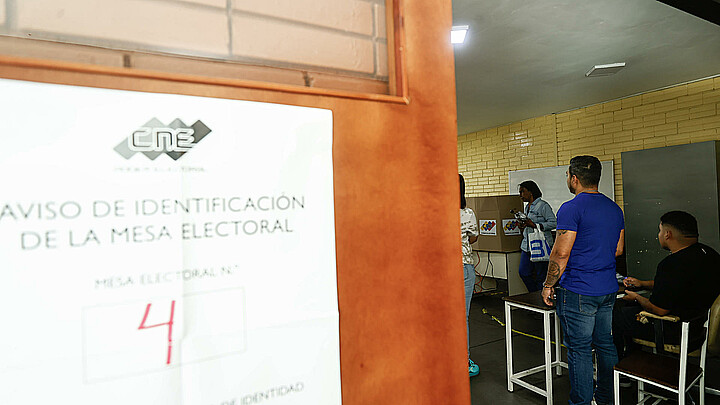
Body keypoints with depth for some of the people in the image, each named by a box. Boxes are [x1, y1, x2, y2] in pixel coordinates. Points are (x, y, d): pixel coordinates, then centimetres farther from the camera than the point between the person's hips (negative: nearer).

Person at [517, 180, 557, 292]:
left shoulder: (543, 205, -9)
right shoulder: (527, 207, 18)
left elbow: (554, 223, -17)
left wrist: (534, 225, -23)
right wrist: (523, 225, 8)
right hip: (527, 246, 9)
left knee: (541, 276, -1)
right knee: (523, 272, 8)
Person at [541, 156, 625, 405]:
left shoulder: (571, 209, -16)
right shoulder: (614, 209, 9)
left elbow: (561, 253, -19)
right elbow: (618, 249, 16)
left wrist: (548, 285, -9)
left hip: (578, 292, -8)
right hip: (608, 290, 8)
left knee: (579, 350, 2)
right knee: (605, 345, 18)